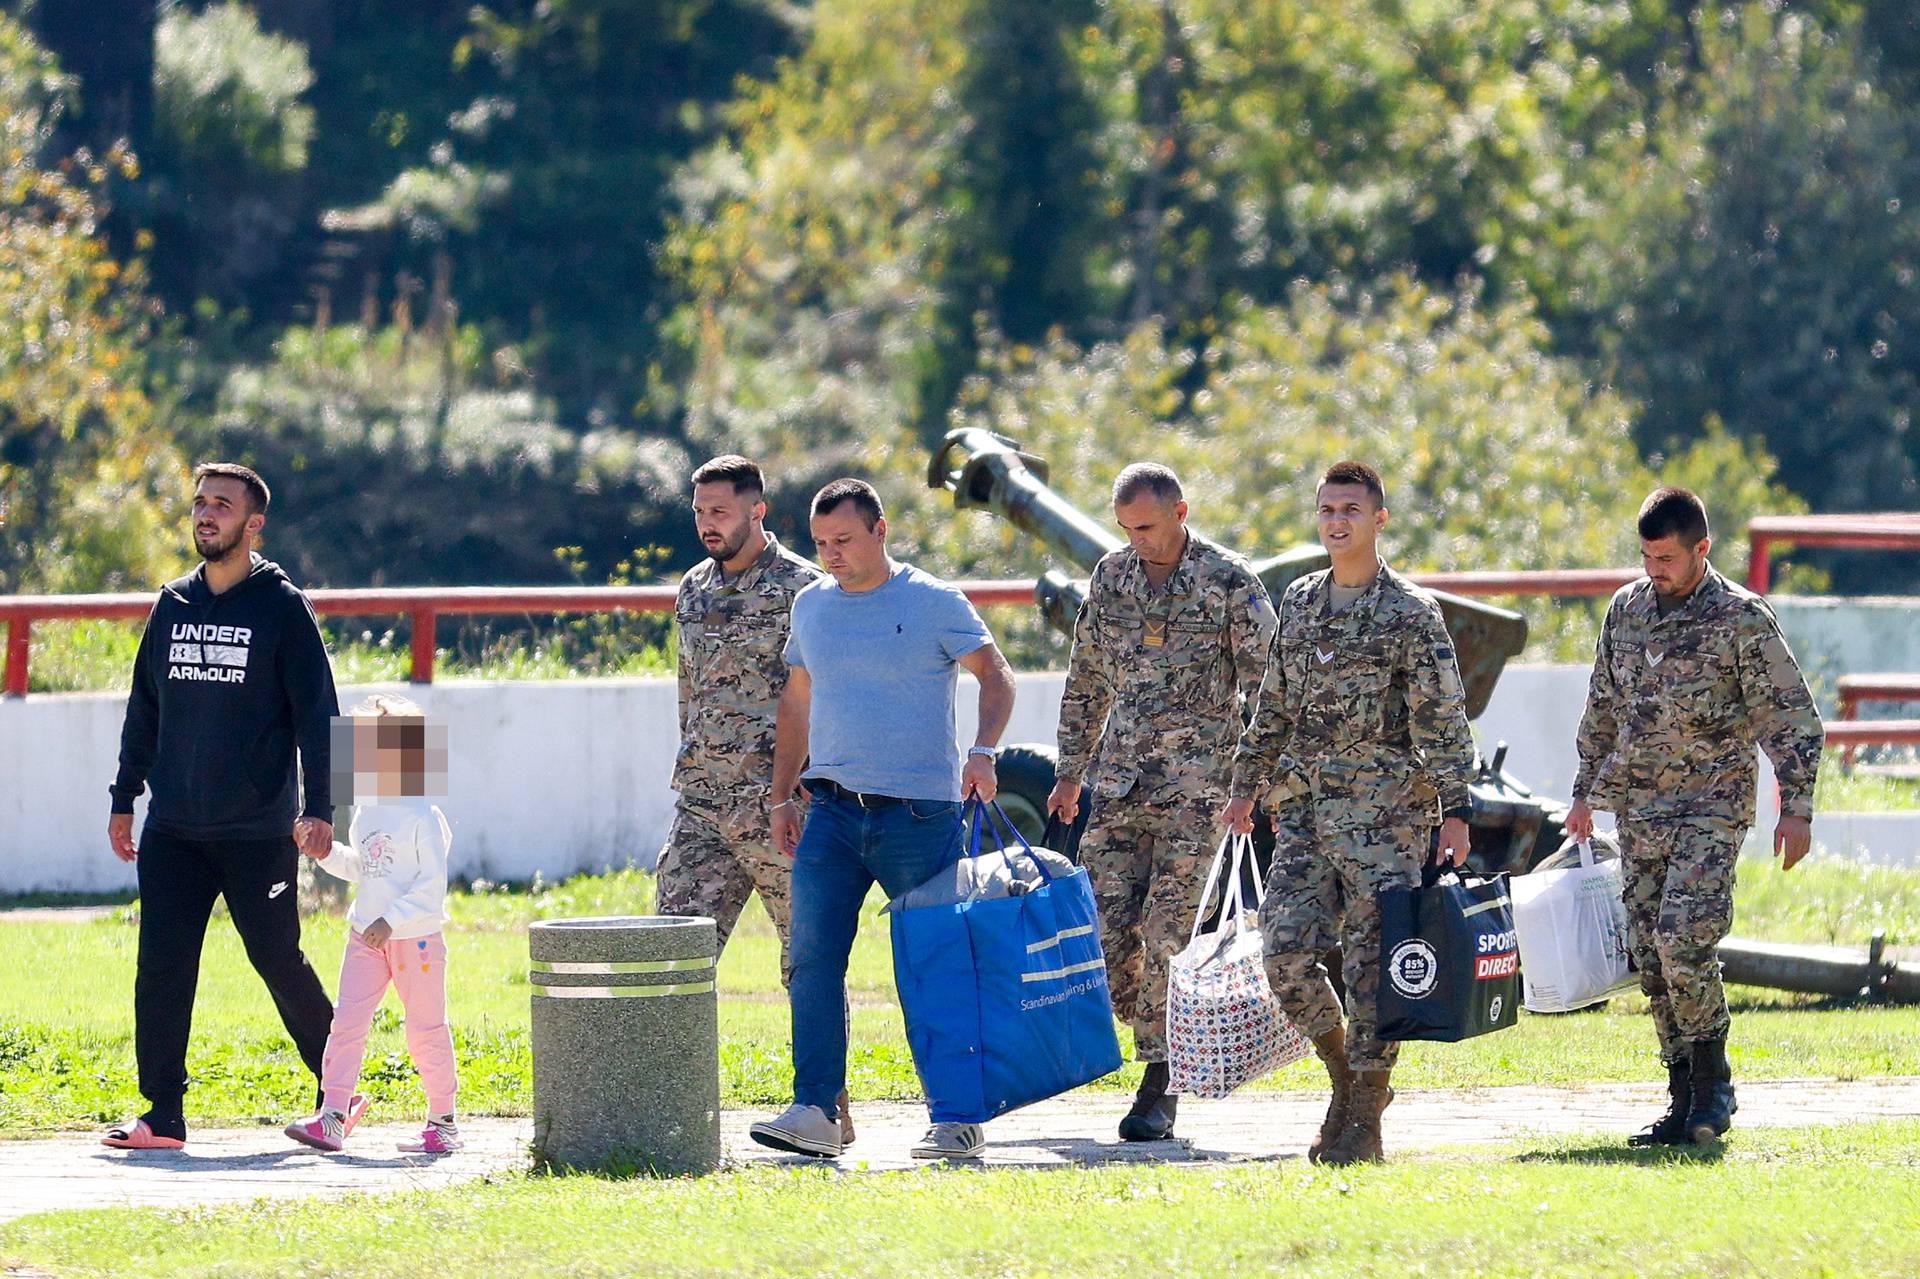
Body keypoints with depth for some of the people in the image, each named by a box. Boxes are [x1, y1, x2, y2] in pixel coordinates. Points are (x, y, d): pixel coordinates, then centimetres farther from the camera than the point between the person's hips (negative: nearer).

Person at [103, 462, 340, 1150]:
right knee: (161, 968, -3)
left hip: (258, 832, -4)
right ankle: (162, 1115, 0)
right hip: (173, 829, 4)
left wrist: (318, 808, -13)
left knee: (279, 962, 2)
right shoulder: (173, 604, 11)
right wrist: (123, 799, 14)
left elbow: (316, 714, -5)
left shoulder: (282, 607, -3)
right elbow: (144, 709, 18)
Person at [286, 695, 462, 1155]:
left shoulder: (424, 818, -13)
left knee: (425, 1029, 3)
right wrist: (328, 853, 6)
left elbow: (432, 884, -17)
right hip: (367, 936, 6)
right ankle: (332, 1115, -5)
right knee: (347, 1020, -4)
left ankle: (443, 1121, 14)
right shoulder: (367, 812, 10)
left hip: (416, 937, -6)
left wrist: (392, 920, -23)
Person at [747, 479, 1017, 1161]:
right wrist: (780, 795, 16)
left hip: (920, 812, -4)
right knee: (812, 958, -7)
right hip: (833, 812, 4)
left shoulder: (935, 603, -3)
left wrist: (983, 752, -16)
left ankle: (959, 1117, 7)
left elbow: (996, 676, 1)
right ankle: (815, 1111, -7)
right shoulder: (811, 605, 12)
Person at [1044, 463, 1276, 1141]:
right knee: (1105, 932, -3)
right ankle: (1152, 1031, 21)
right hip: (1119, 780, 5)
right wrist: (1070, 771, 21)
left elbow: (1265, 683, -4)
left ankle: (1159, 1085, -4)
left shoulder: (1228, 581, -4)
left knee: (1166, 934, -10)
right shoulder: (1112, 576, 11)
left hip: (1196, 780, -5)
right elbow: (1086, 680, 21)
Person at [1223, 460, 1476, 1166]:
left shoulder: (1411, 612, -4)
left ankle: (1362, 1118, 1)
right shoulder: (1299, 602, 14)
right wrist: (1246, 785, 20)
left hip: (1384, 812, -5)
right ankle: (1346, 1073, 17)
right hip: (1303, 811, 5)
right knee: (1286, 950, -4)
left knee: (1372, 962, -5)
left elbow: (1444, 719, -7)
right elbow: (1274, 704, 22)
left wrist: (1455, 810, -13)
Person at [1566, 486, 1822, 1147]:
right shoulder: (1626, 610, 9)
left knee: (1684, 940, -20)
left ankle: (1713, 1084, -5)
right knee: (1652, 959, 3)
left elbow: (1792, 717, -6)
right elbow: (1601, 709, 20)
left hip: (1712, 809, -6)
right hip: (1639, 812, 6)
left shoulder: (1742, 619, -8)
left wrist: (1796, 808, -11)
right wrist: (1585, 793, 20)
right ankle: (1685, 1101, 9)